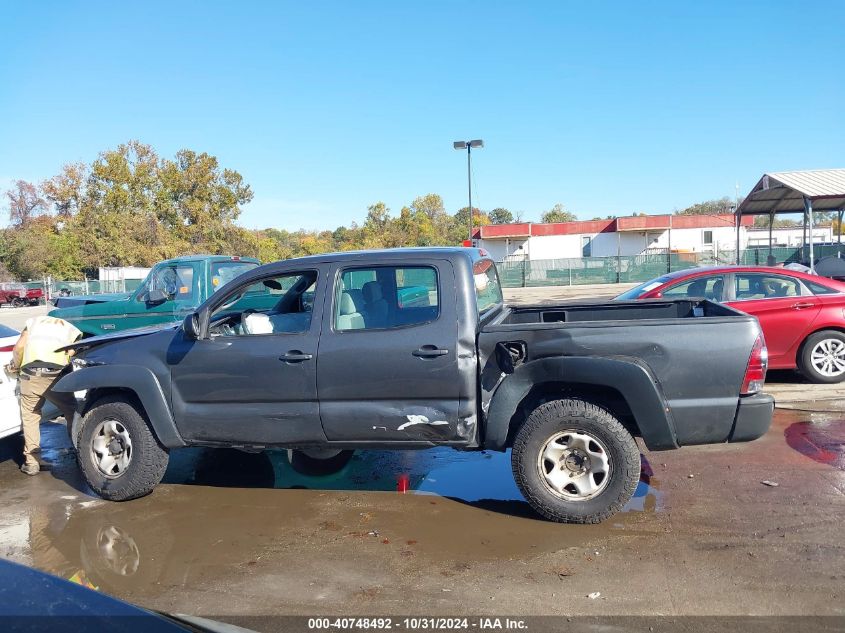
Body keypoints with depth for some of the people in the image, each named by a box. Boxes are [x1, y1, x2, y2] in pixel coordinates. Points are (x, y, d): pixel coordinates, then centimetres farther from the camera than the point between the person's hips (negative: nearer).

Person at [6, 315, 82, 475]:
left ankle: (31, 462, 16)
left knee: (30, 418, 17)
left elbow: (19, 347, 13)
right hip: (55, 376, -1)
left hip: (29, 376, 2)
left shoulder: (34, 321, 26)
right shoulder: (72, 330, 23)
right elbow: (71, 353, 6)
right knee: (73, 414, 15)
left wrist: (15, 365, 28)